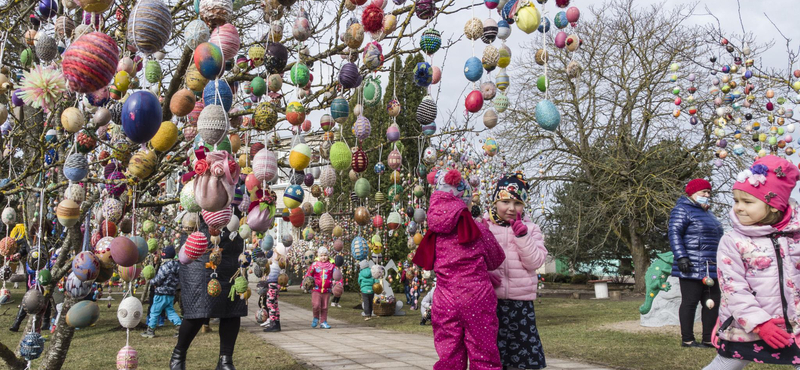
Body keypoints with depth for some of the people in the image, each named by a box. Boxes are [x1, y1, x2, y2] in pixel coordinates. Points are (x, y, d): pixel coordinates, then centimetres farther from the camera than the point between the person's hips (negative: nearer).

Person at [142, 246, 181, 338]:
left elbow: (157, 280, -18)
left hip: (162, 294, -7)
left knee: (154, 312, 6)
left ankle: (150, 331, 15)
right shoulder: (177, 265, 5)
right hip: (171, 293, 7)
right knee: (170, 311, 13)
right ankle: (179, 327, 1)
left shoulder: (165, 266, -19)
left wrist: (151, 281, 6)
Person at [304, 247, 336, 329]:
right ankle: (316, 318, 11)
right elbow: (308, 275, 8)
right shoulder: (314, 265, 1)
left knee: (324, 307, 8)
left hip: (326, 290, 2)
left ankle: (323, 322, 21)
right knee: (316, 305, -16)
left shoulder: (331, 265, 3)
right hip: (316, 289, -2)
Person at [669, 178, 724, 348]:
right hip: (692, 269, -9)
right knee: (690, 302, -4)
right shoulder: (682, 210, -6)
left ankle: (709, 338, 18)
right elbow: (674, 234, -16)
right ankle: (687, 339, 2)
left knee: (712, 303, 9)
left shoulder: (706, 213, 24)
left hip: (711, 269, 9)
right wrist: (681, 257, -24)